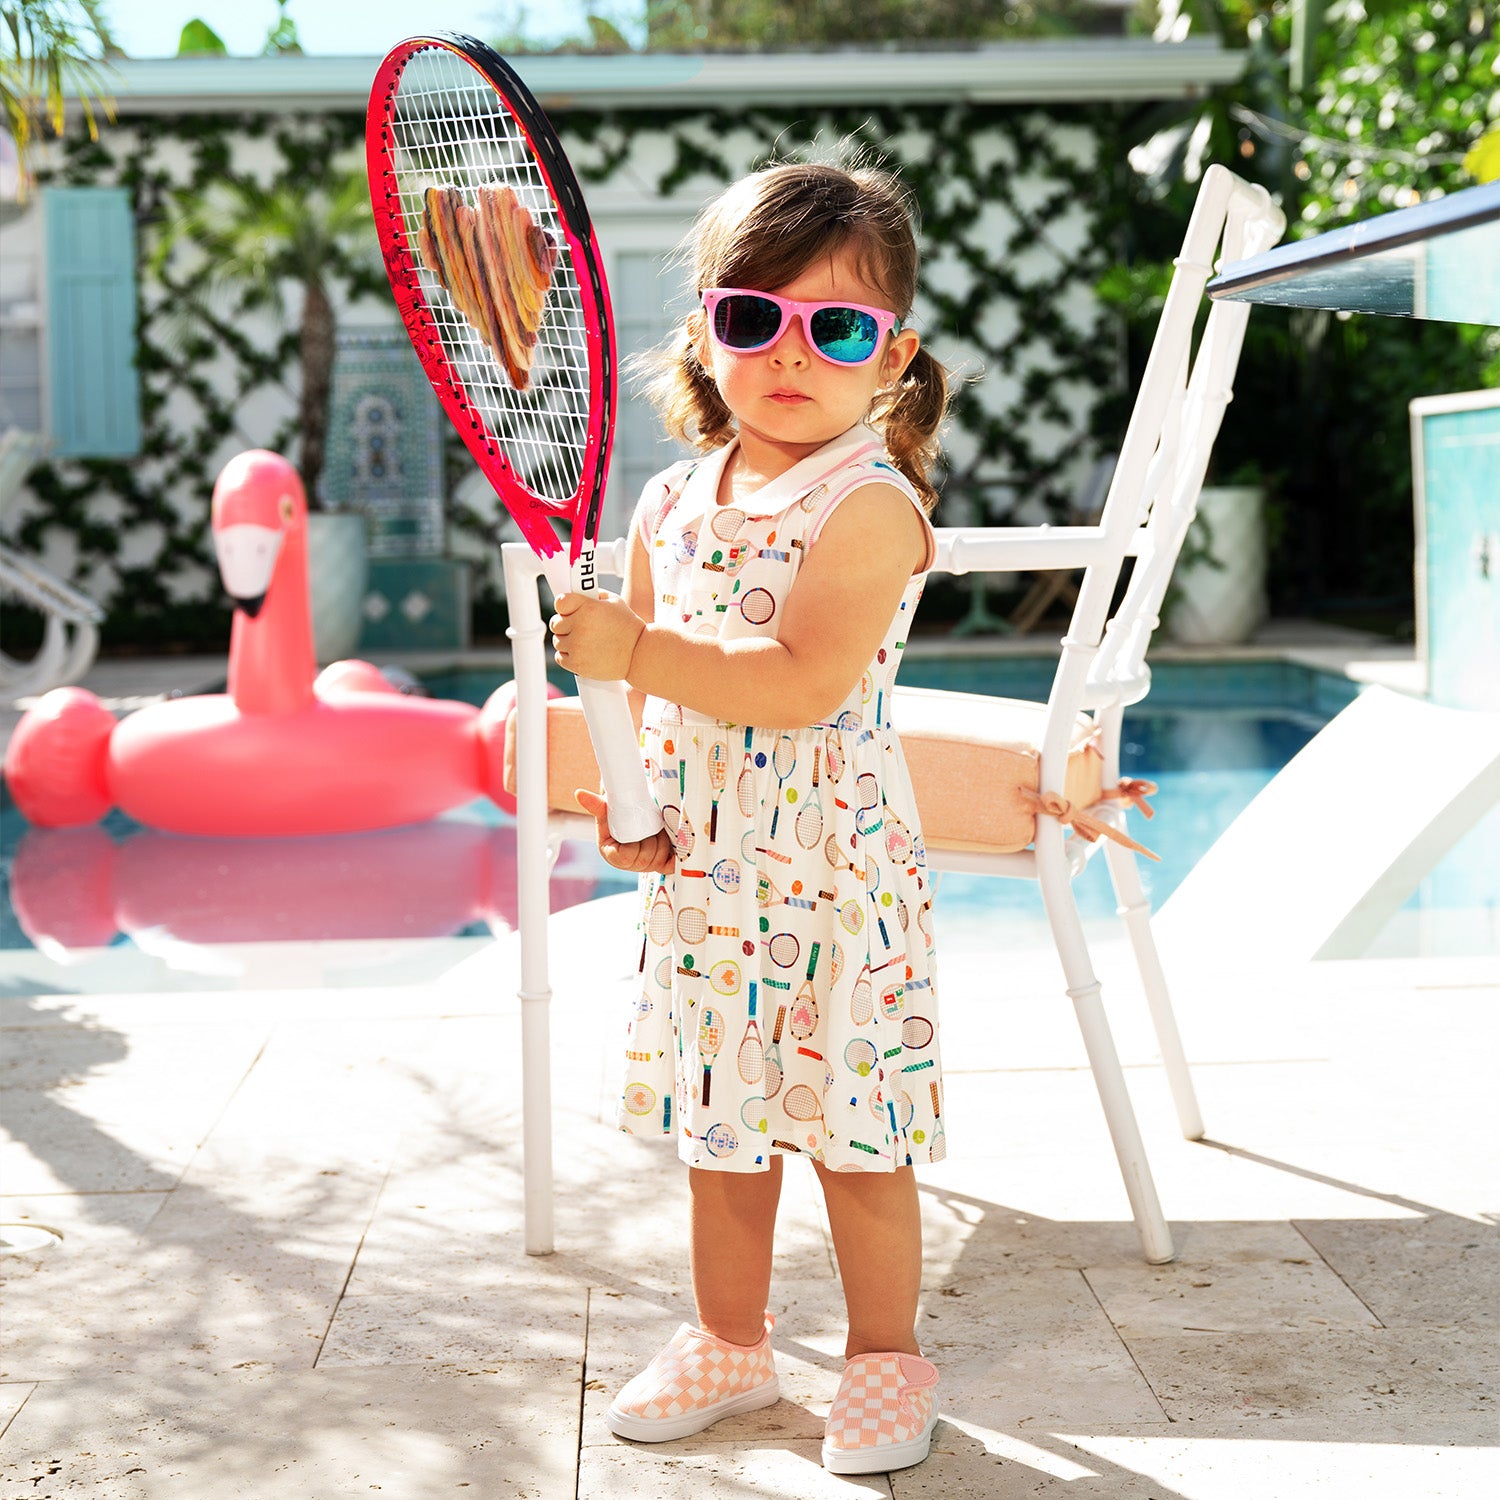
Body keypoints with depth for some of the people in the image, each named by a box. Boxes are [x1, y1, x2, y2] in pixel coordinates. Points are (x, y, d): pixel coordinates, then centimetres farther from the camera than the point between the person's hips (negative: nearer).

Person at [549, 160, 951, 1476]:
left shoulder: (870, 505, -15)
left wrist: (635, 650, -28)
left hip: (833, 873, -6)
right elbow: (649, 677, 14)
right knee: (719, 1124, 16)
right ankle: (729, 1342, 34)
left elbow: (802, 684, -26)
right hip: (705, 868, 6)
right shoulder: (674, 501, 6)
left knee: (852, 1131, 5)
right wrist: (632, 800, -2)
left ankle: (887, 1356, 24)